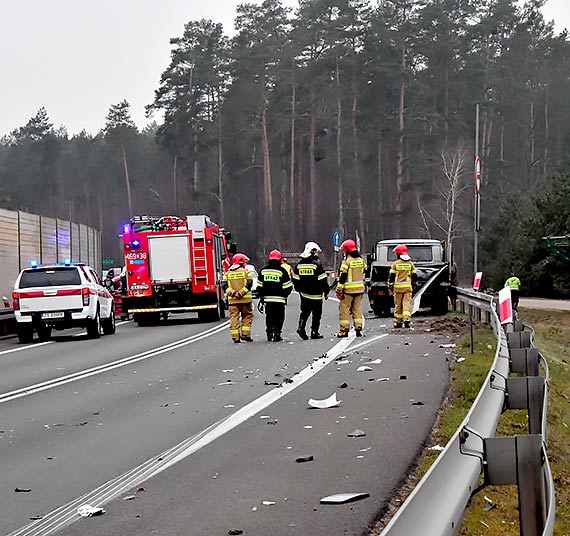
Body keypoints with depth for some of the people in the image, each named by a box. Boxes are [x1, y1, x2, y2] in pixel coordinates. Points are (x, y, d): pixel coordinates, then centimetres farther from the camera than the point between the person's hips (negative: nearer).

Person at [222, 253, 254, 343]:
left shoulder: (227, 273, 10)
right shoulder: (245, 272, 1)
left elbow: (224, 286, -2)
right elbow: (249, 283, -12)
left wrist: (232, 293, -10)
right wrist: (241, 292, -14)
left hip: (232, 300, 2)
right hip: (245, 299, -2)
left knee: (234, 317, 4)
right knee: (247, 316, 12)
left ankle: (235, 337, 1)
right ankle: (245, 334, 4)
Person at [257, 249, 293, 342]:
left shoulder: (263, 270, 5)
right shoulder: (282, 271, -6)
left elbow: (259, 286, 9)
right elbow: (288, 286, -4)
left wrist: (261, 296, 17)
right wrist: (284, 295, 11)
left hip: (267, 299, 4)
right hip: (279, 299, -4)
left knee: (269, 317, 13)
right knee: (279, 317, 1)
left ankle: (269, 335, 13)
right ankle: (277, 335, -3)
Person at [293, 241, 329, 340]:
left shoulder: (299, 264, 6)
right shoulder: (317, 264, -12)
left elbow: (295, 279, 12)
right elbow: (323, 280, -10)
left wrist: (299, 290, 24)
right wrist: (326, 291, 0)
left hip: (304, 294, 5)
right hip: (316, 295, -5)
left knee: (304, 312, 14)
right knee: (316, 314, 4)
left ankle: (301, 327, -4)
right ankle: (314, 332, 6)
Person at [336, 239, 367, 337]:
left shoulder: (347, 261, -12)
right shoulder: (361, 260, 8)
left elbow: (342, 277, -14)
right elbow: (364, 273, 19)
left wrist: (339, 290, -11)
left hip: (348, 290, -6)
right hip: (360, 289, 6)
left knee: (344, 309, 1)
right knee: (357, 309, 11)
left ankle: (344, 330, 0)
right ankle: (358, 328, 9)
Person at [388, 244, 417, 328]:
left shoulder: (396, 263, -2)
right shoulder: (410, 263, 7)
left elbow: (391, 276, -2)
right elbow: (414, 275, 12)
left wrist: (390, 285, 7)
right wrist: (413, 284, 26)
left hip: (398, 287, -1)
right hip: (408, 287, 1)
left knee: (398, 304, 6)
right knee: (407, 303, -3)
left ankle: (398, 322, 12)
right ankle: (406, 320, -18)